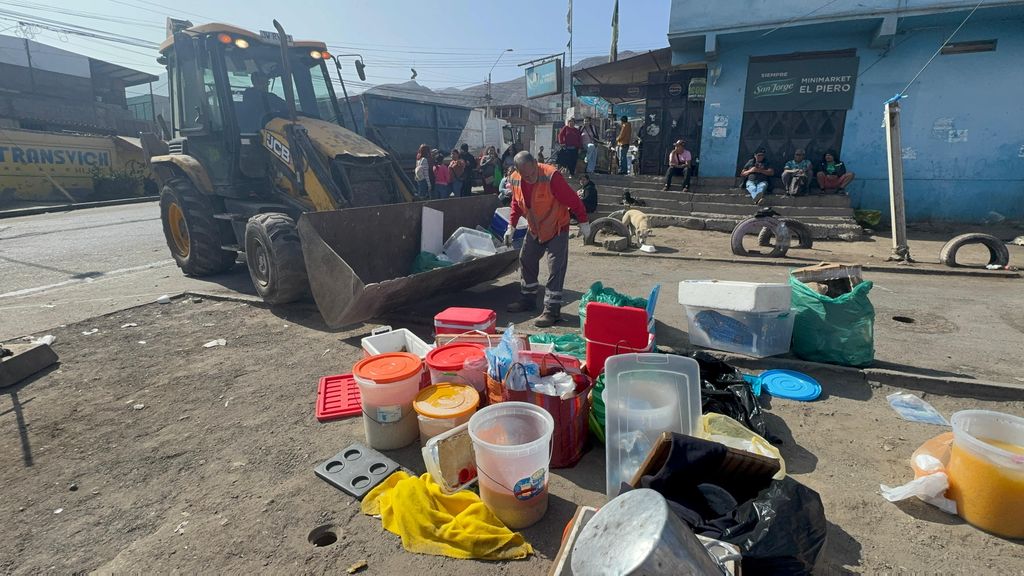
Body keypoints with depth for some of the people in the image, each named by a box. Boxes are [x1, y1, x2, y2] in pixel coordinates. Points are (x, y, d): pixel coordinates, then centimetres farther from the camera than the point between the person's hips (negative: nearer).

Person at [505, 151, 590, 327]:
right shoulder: (515, 180, -8)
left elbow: (572, 199, -21)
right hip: (534, 229, 7)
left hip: (557, 229, -6)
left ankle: (552, 311, -4)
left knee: (555, 268, -9)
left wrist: (583, 222, -15)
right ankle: (527, 300, 32)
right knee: (526, 261, 16)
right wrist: (511, 227, 5)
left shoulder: (551, 176, -27)